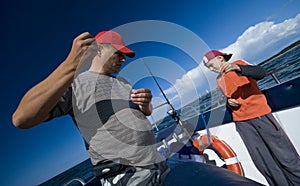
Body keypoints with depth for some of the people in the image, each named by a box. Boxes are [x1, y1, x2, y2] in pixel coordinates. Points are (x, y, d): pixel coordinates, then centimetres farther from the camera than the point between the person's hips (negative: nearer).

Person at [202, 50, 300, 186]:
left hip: (260, 115, -4)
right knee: (263, 162, 7)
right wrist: (229, 102, -2)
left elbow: (261, 73, -19)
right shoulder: (219, 80, 13)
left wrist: (237, 67, -34)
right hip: (241, 122, 4)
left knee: (285, 156, 5)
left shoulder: (239, 63, 0)